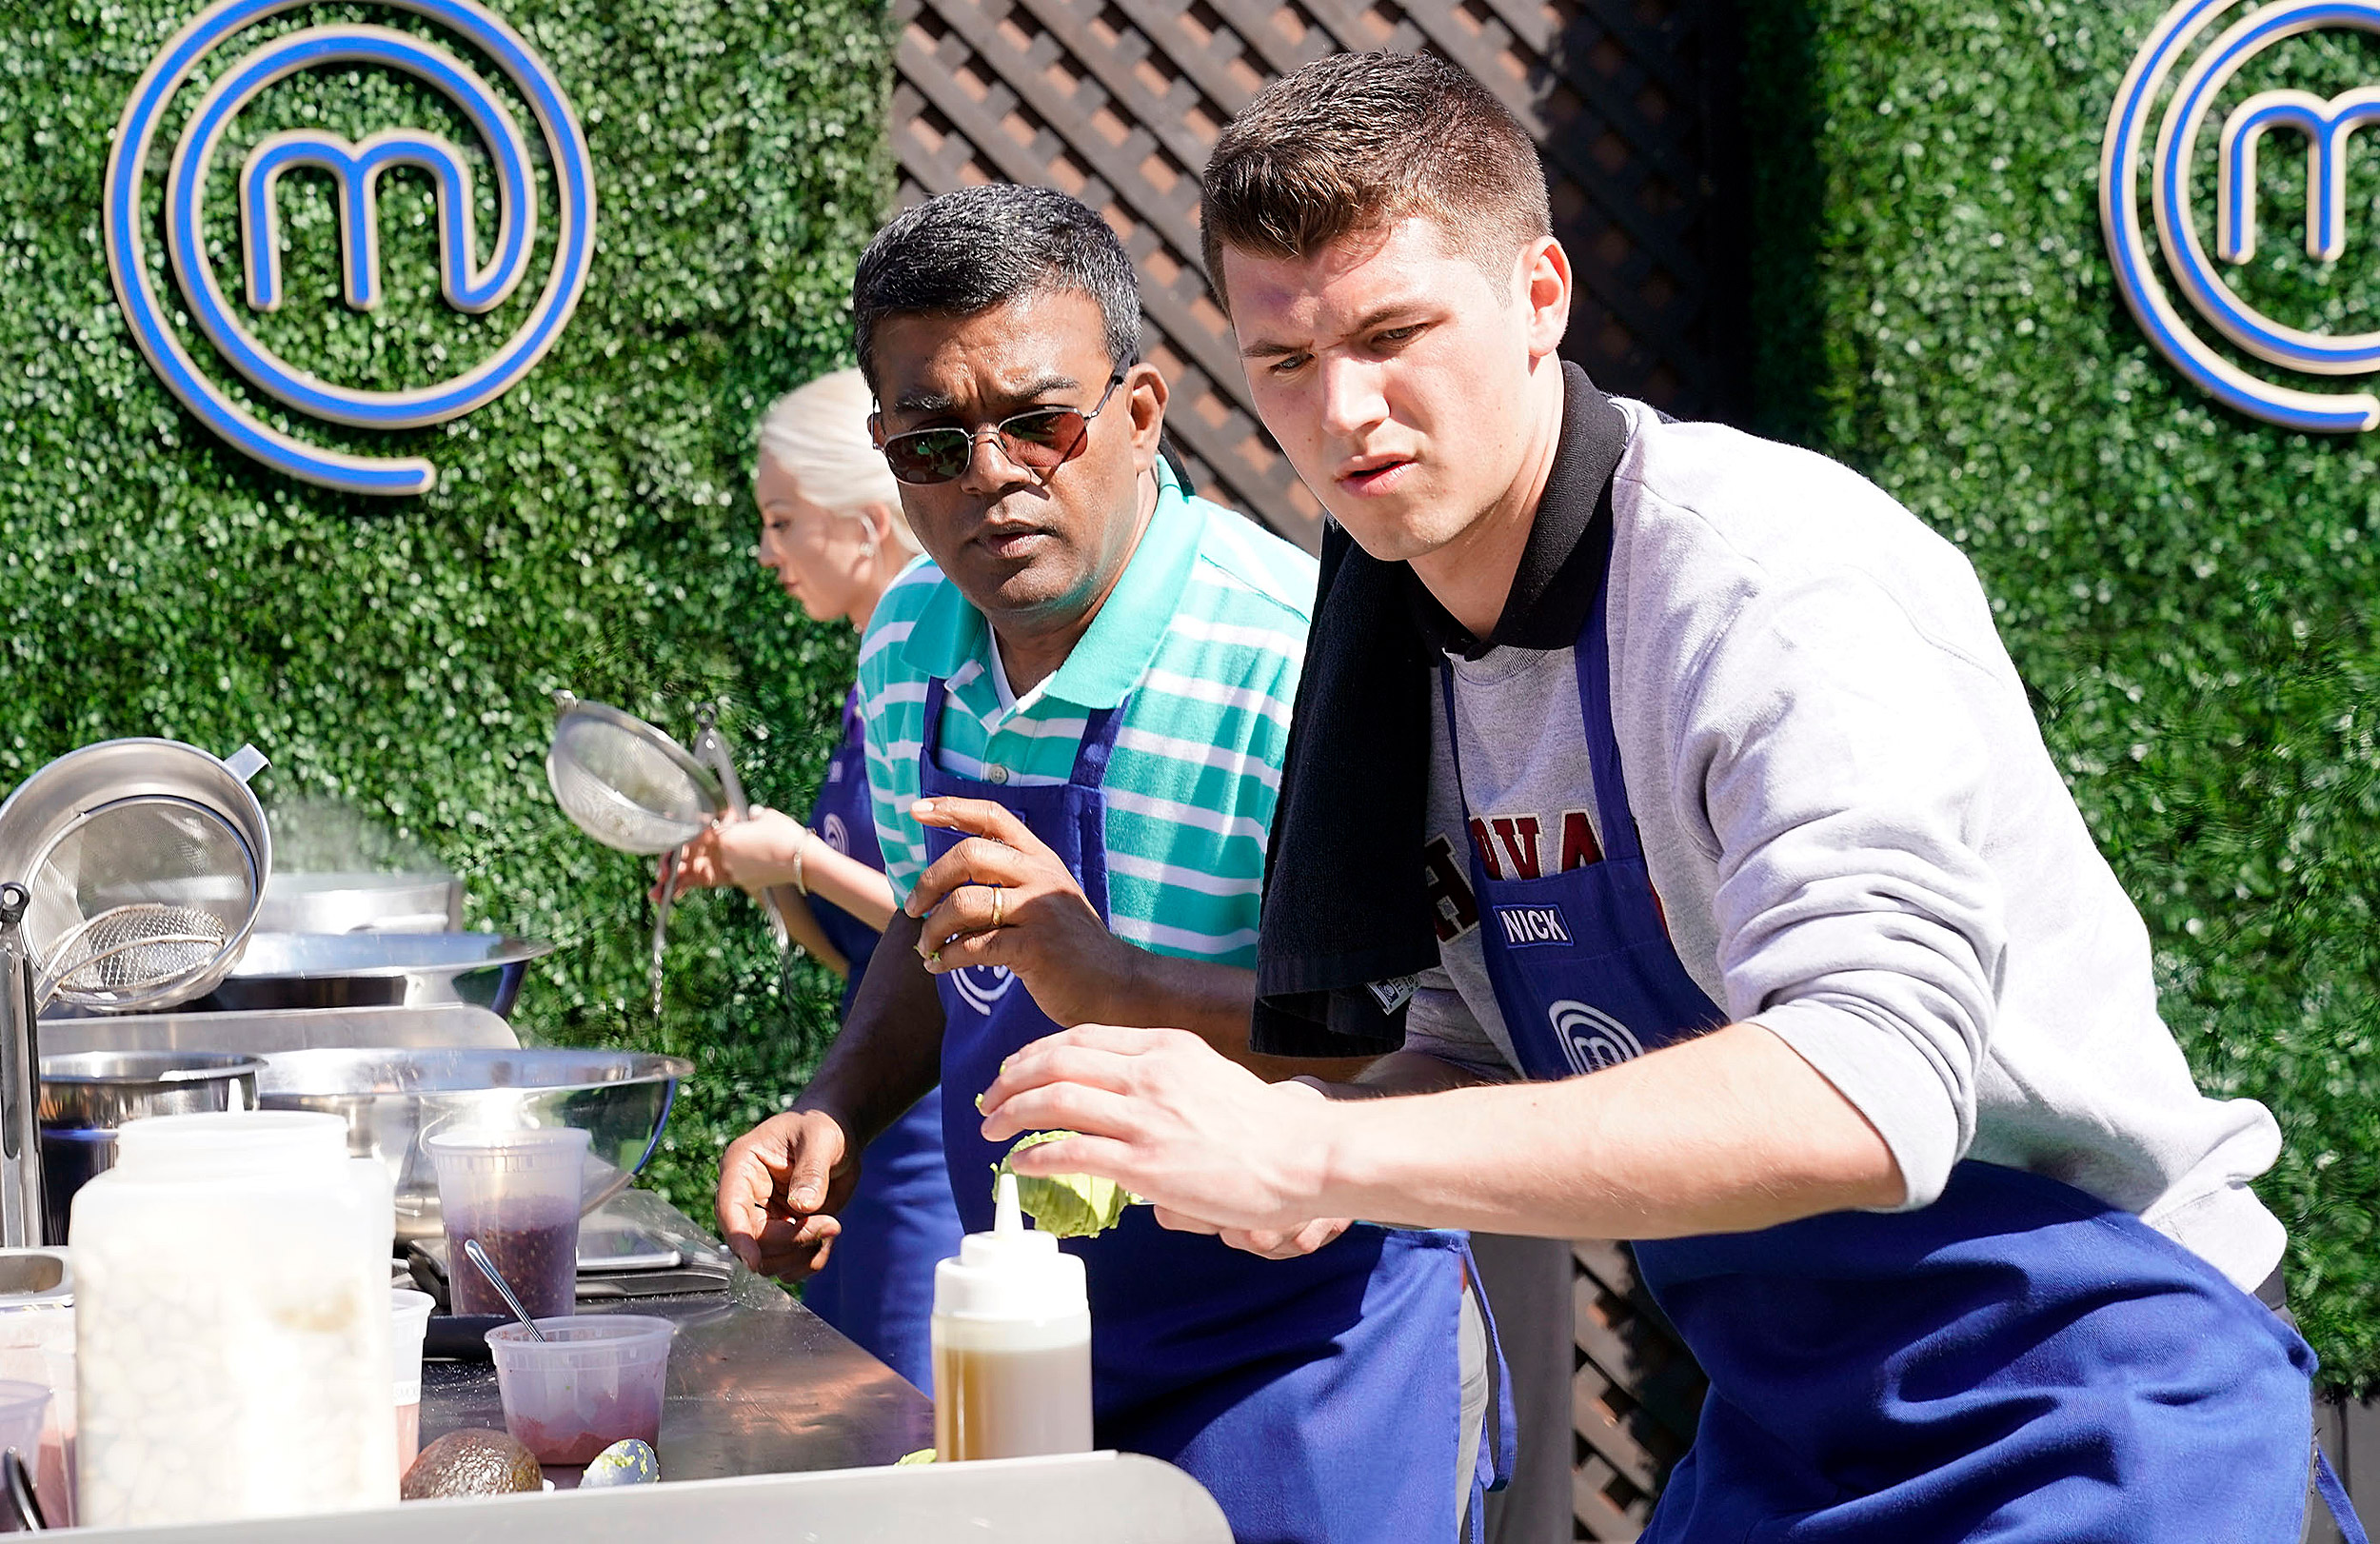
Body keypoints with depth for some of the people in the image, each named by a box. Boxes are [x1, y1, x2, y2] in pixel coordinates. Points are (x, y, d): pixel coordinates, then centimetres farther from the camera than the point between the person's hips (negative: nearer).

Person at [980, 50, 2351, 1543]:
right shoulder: (1400, 633, 2)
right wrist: (1296, 1145, -13)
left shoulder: (1782, 572, -23)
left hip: (2076, 1415, -7)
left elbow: (1869, 1096, -36)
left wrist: (1311, 1155, -40)